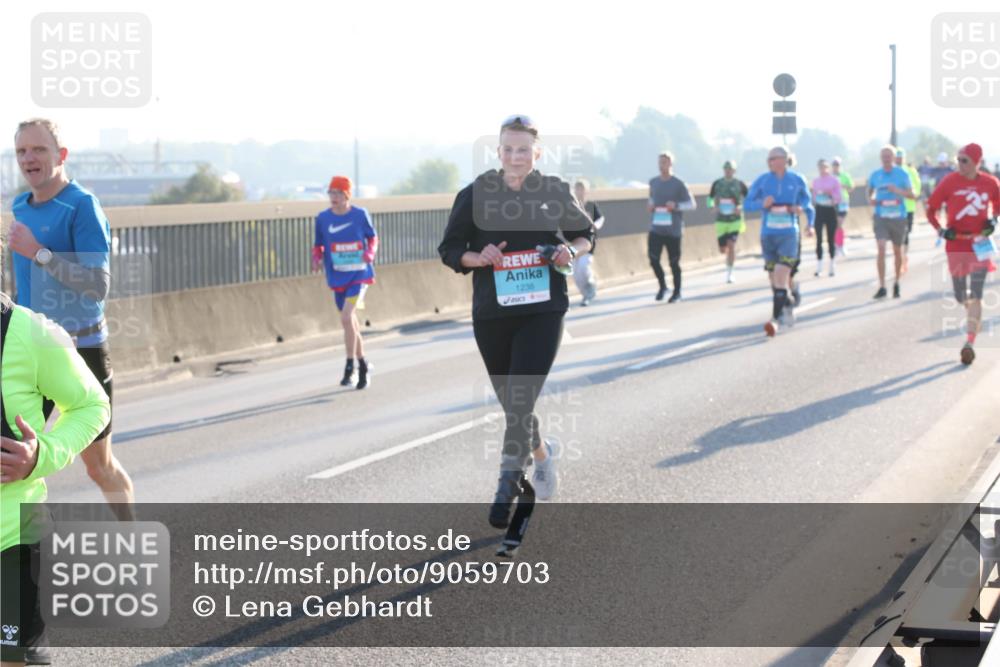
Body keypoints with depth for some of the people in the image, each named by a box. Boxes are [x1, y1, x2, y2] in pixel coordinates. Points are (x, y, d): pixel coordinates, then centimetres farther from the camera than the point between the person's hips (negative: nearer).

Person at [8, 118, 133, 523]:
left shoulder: (82, 207, -13)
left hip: (81, 350, -6)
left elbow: (99, 286, -21)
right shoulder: (20, 207, 8)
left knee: (99, 466, 6)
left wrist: (39, 253, -27)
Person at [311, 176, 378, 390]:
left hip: (359, 274, -3)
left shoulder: (360, 215, -6)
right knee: (350, 322, 12)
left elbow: (372, 237, 8)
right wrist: (317, 259, -10)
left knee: (347, 317, -19)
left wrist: (370, 253, -10)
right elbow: (318, 245, 10)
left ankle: (349, 368, -11)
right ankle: (363, 366, 29)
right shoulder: (322, 218, -1)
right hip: (337, 276, 4)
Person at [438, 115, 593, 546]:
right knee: (510, 403, 12)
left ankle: (507, 487, -9)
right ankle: (541, 453, 42)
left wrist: (572, 251, -6)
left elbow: (585, 233, 15)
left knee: (521, 401, -15)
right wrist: (477, 258, -15)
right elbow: (449, 249, 5)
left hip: (543, 311, -2)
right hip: (491, 313, 2)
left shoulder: (555, 193, 2)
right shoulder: (475, 195, 1)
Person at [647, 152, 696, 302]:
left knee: (674, 262, 2)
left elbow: (691, 204, -2)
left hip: (673, 230, -3)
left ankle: (677, 292, 18)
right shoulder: (653, 182, 8)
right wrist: (651, 206, 5)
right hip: (656, 229, 3)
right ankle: (662, 286, 15)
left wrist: (676, 206, -19)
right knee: (653, 259, -8)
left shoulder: (678, 184, -6)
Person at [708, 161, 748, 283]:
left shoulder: (739, 184, -2)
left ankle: (730, 273, -7)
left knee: (731, 245, -17)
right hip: (721, 220, 2)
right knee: (722, 250, 3)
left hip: (735, 220, -2)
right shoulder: (717, 184, 3)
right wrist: (714, 206, -8)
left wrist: (741, 207, -14)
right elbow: (710, 199, 13)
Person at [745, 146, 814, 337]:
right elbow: (747, 204, 2)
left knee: (780, 276, -16)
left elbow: (808, 202, 14)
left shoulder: (797, 180, 0)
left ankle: (775, 318, -17)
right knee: (775, 279, 10)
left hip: (788, 235, -3)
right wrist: (761, 204, -18)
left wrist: (810, 224, 0)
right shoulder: (763, 180, 2)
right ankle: (788, 304, 35)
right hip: (768, 234, 3)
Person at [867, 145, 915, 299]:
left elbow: (911, 194, -2)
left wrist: (898, 190, -20)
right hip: (881, 216, 0)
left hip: (898, 217, 0)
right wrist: (871, 199, -5)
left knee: (897, 251, 11)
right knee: (881, 249, -14)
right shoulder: (875, 175, 4)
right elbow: (870, 192, 18)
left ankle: (897, 284, 30)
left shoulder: (902, 174, -1)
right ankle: (882, 286, -13)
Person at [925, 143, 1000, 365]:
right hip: (956, 245, 1)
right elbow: (931, 209, 0)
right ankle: (975, 316, 44)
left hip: (980, 244, -1)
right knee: (961, 297, 10)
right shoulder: (950, 182, -6)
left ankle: (970, 343, -12)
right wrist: (941, 231, -14)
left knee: (975, 295, -12)